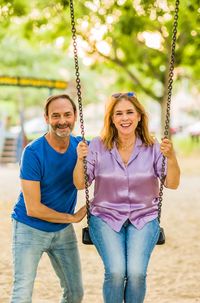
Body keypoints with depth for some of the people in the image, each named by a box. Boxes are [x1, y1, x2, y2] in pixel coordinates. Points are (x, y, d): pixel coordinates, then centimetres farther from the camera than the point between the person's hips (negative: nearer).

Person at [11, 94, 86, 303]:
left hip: (63, 231, 5)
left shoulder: (81, 146, -7)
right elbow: (33, 209, -21)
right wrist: (73, 217, -12)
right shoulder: (33, 152, -21)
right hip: (30, 229, -5)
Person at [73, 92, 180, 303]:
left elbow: (172, 184, -4)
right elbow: (80, 184, -1)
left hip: (143, 219, 1)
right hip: (106, 217, 0)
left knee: (136, 272, -22)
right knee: (116, 272, -23)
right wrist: (80, 159, -19)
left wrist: (171, 158, -21)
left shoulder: (152, 148, 0)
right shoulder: (98, 146, -2)